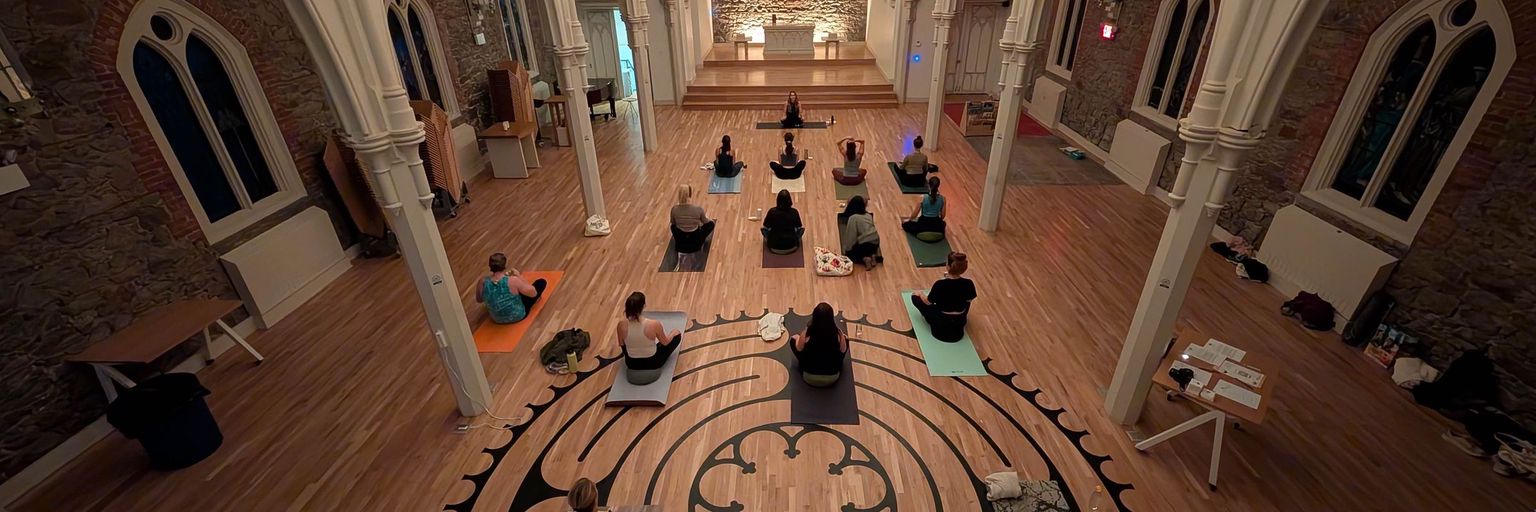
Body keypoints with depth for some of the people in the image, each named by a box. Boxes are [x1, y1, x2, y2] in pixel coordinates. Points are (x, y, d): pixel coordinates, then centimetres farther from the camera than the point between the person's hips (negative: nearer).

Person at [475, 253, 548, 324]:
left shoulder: (483, 282, -20)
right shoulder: (513, 281, -31)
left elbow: (479, 300, 1)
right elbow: (533, 293, -16)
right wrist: (519, 276, -9)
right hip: (518, 316, -4)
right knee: (541, 282, 10)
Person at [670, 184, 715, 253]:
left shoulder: (674, 209, -18)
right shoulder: (698, 209, -24)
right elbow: (705, 222, -1)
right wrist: (706, 217, 25)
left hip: (680, 245, 3)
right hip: (695, 245, -3)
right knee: (711, 223, 21)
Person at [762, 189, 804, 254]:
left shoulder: (772, 211, -14)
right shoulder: (794, 212, -13)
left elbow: (765, 227, 0)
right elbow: (799, 227, 4)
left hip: (774, 248, 0)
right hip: (791, 247, 0)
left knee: (763, 229, 25)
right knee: (802, 228, 25)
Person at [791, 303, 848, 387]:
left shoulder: (807, 334, -23)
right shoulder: (838, 334, -21)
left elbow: (799, 349, -4)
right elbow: (843, 351, -1)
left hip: (809, 378, -1)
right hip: (833, 379, 1)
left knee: (794, 338, 15)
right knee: (845, 338, 16)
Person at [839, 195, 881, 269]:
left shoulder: (853, 217, -11)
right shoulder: (869, 215, 7)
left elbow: (851, 235, -10)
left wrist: (846, 250, 0)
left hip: (864, 244, -6)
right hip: (875, 243, 6)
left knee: (849, 253, 17)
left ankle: (864, 259, -7)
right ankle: (872, 256, 6)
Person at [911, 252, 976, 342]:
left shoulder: (940, 284, -26)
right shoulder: (968, 284, -16)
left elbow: (928, 302, -10)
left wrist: (919, 294, 13)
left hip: (940, 326, -4)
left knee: (915, 297, 12)